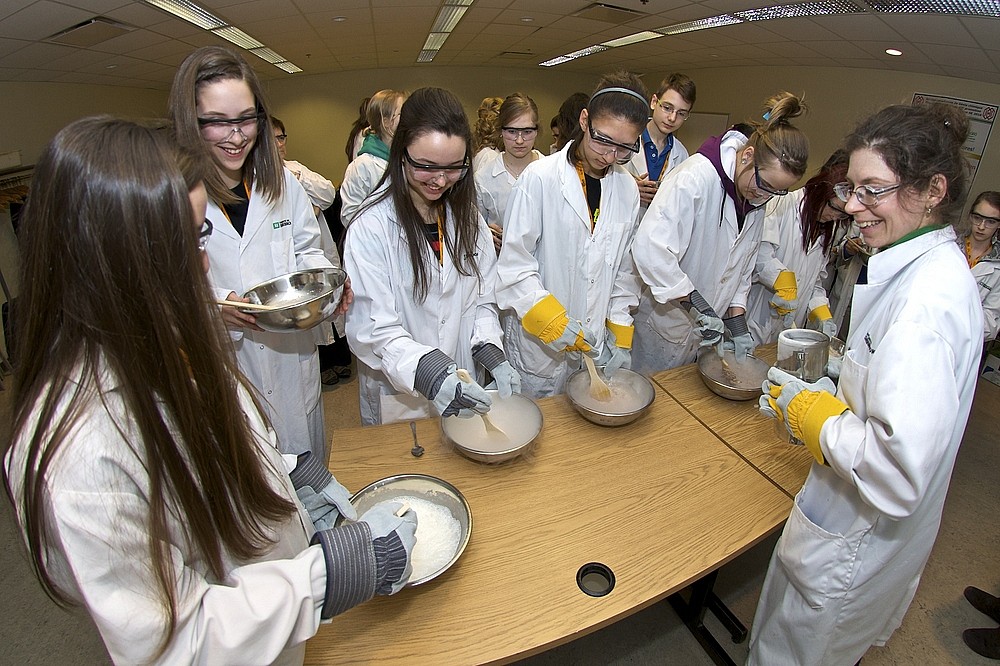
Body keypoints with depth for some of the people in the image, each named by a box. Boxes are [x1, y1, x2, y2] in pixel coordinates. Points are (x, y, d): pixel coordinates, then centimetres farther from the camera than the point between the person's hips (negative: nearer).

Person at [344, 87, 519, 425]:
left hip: (463, 389, 5)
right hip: (399, 400, -4)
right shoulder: (371, 228, -18)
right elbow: (372, 331, -20)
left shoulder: (467, 218, 1)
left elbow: (482, 299, 3)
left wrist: (493, 357, -14)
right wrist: (428, 374, -36)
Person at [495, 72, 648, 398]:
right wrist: (552, 322, -21)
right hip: (540, 346, -4)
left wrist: (620, 335, 5)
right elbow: (514, 264, -12)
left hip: (596, 344, 5)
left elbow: (624, 268, 10)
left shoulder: (627, 187, 4)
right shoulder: (540, 177, -12)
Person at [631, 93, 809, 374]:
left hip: (704, 329, 7)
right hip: (664, 322, -7)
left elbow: (742, 266, 9)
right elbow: (649, 247, -33)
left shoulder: (756, 196, 1)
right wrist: (697, 303, -28)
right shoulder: (697, 176, -24)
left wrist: (737, 322, 1)